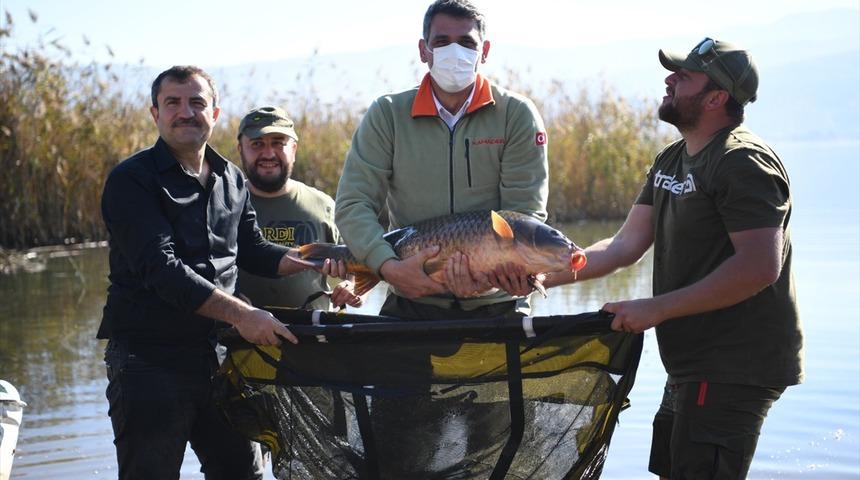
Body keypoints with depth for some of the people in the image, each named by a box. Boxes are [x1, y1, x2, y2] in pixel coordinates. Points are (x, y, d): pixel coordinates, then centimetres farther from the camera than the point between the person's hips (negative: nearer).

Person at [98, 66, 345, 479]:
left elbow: (252, 250, 20)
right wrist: (240, 314, -26)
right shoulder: (132, 180, -9)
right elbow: (160, 267, -20)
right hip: (148, 356, -6)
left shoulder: (231, 178, 13)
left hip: (216, 353, 6)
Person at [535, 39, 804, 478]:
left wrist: (655, 309, -22)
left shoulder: (744, 161, -17)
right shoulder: (671, 161, 14)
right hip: (692, 366, 10)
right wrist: (543, 276, -3)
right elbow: (625, 246, 10)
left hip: (732, 370, -10)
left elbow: (759, 268, -26)